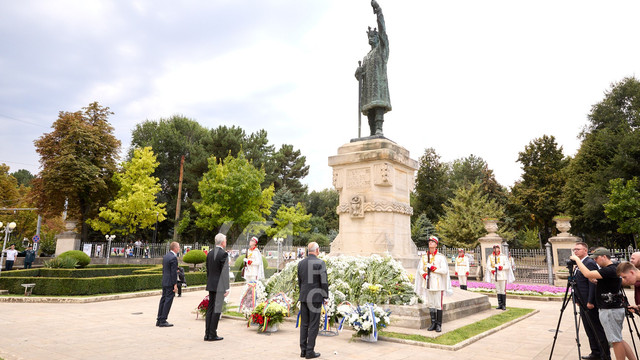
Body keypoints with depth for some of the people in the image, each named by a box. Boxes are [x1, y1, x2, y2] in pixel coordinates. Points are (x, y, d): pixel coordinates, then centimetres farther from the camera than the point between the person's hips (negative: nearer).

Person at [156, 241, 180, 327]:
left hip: (164, 282, 9)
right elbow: (173, 272, -19)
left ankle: (159, 320, 19)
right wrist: (175, 285, -16)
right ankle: (163, 321, 0)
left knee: (163, 300, 13)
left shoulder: (165, 256, 12)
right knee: (168, 301, -3)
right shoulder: (173, 258, -17)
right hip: (170, 283, -9)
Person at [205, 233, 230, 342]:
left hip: (211, 285, 7)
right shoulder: (223, 254, -13)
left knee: (210, 309, 11)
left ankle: (207, 334, 15)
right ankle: (212, 335, 2)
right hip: (220, 286, -7)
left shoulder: (210, 254, 10)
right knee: (216, 309, -2)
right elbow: (225, 272, -16)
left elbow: (208, 271, 14)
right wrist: (227, 288, -13)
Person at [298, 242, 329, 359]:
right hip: (315, 298, -5)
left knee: (304, 324, 11)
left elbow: (299, 281, 12)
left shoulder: (301, 263, 6)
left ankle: (303, 350, 16)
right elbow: (324, 282, -12)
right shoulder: (320, 263, -11)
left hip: (303, 298, 6)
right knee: (313, 325, 2)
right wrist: (326, 296, -1)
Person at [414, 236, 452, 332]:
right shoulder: (424, 257, 9)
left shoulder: (441, 257, -2)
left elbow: (445, 270, -8)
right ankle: (433, 323, 17)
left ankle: (439, 324, 7)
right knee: (430, 304, 8)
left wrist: (433, 268, -14)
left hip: (438, 284, -4)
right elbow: (420, 269, 7)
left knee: (438, 305, -1)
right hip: (428, 284, 4)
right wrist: (424, 274, -11)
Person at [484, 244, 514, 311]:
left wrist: (502, 267, -20)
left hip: (502, 276, -3)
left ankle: (504, 305, 6)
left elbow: (508, 265, -2)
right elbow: (488, 265, 3)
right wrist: (491, 270, -15)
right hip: (495, 276, 3)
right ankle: (500, 304, 17)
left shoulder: (503, 257, -2)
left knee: (503, 291, -2)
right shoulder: (490, 257, 4)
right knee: (498, 290, 9)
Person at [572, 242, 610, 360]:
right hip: (583, 304, 10)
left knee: (598, 330, 0)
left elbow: (593, 284, -20)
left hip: (591, 305, -10)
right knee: (589, 330, 16)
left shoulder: (590, 263, -15)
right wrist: (578, 300, 16)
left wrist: (590, 302, -22)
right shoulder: (578, 265, 14)